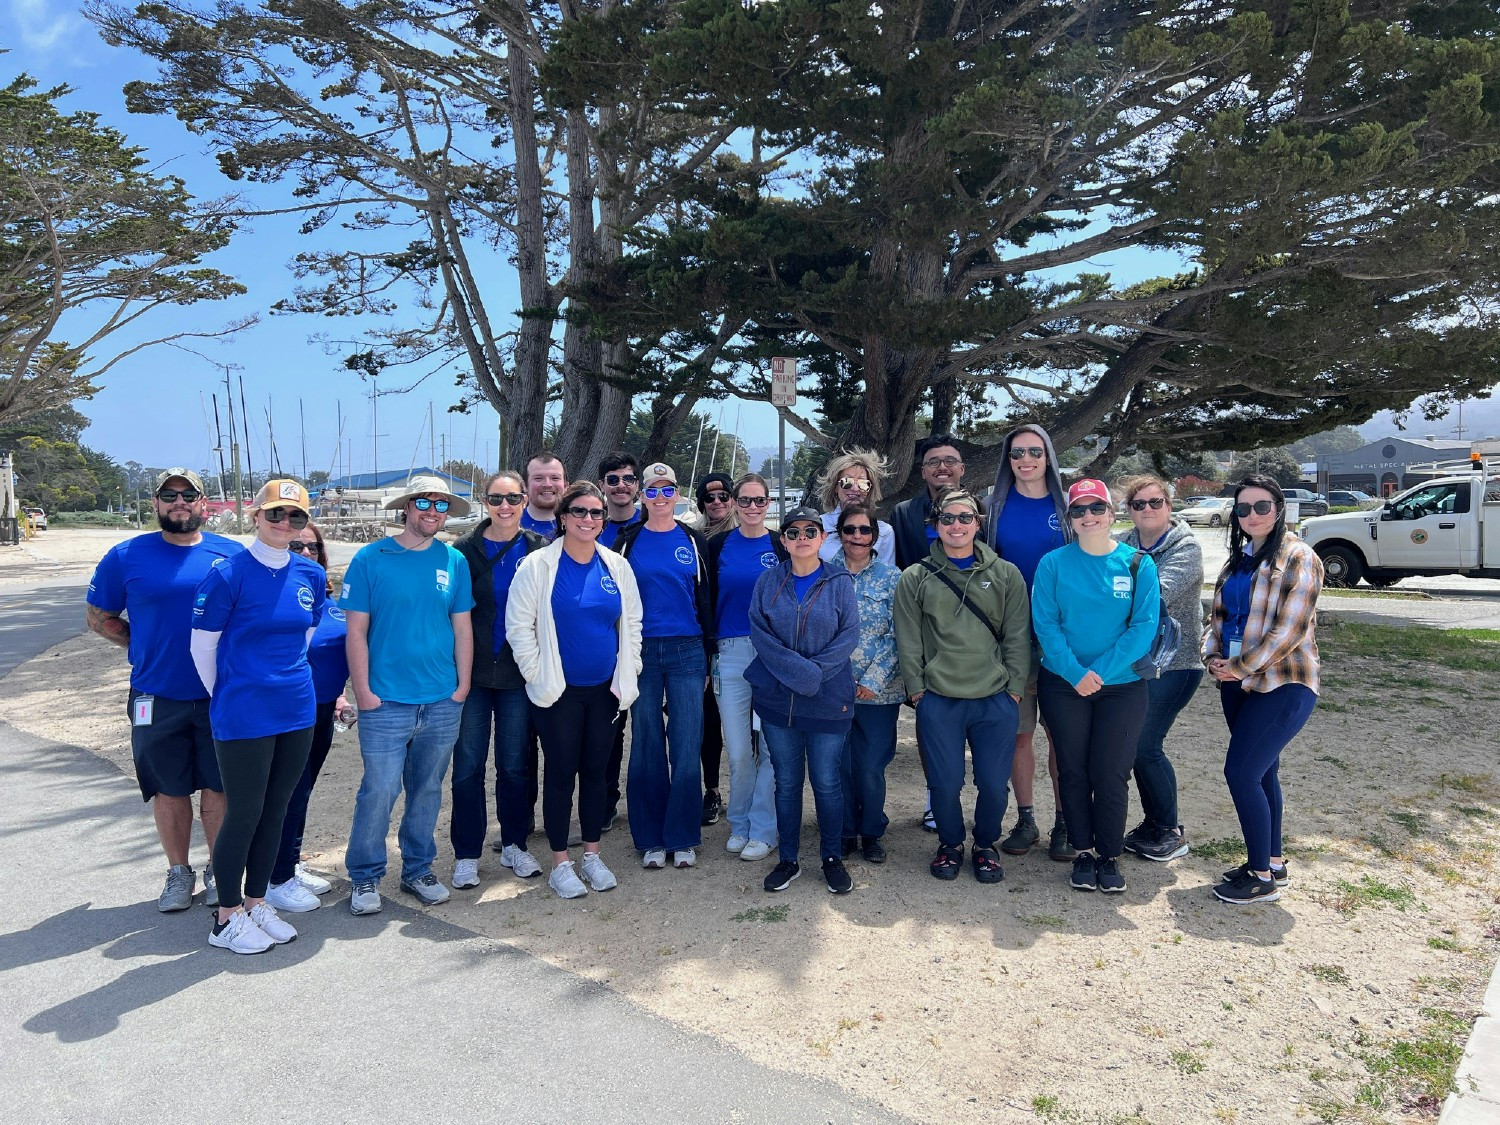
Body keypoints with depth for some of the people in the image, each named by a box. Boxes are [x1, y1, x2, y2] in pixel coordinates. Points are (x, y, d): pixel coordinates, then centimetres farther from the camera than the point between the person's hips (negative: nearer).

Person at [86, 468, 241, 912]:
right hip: (157, 698, 0)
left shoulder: (233, 555, 0)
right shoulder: (126, 557, 0)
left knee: (218, 789, 8)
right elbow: (100, 618, 11)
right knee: (169, 791, 11)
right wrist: (146, 647, 3)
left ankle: (219, 872, 24)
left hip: (219, 696, 0)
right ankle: (179, 874, 28)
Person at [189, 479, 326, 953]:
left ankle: (256, 903, 30)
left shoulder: (312, 576, 3)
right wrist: (228, 699, 5)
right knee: (243, 814, 4)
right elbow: (202, 647, -4)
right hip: (243, 716, -5)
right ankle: (227, 918, 21)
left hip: (296, 712, 5)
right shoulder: (228, 575, -12)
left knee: (276, 811, 14)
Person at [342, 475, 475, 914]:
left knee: (427, 790, 13)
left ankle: (418, 869, 28)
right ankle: (365, 877, 17)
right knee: (379, 791, -1)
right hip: (386, 702, -3)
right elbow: (357, 630, -3)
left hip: (442, 702, 3)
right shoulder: (372, 558, -3)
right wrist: (363, 691, -7)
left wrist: (462, 685, 2)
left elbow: (462, 628, 8)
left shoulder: (455, 561, 5)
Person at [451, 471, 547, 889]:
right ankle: (466, 854, 18)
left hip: (519, 672, 1)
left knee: (515, 764, 10)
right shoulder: (465, 550, -1)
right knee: (468, 764, 5)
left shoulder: (539, 550, 2)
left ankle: (514, 845, 26)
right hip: (472, 672, -1)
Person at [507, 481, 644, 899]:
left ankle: (592, 855, 28)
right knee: (561, 774, 5)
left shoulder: (616, 566, 4)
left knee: (596, 771, 13)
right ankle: (560, 864, 19)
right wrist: (536, 674, -8)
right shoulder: (538, 564, -7)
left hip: (605, 689, 3)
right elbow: (519, 625, -6)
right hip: (558, 691, -3)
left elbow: (632, 624, 10)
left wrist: (628, 674, 5)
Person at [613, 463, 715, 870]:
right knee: (646, 747, 4)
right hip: (641, 653, 0)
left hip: (686, 653, 1)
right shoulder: (627, 543, 5)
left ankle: (683, 838, 13)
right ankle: (650, 839, 16)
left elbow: (706, 602, 9)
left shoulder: (694, 543, 8)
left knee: (686, 746, 0)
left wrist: (707, 661, 5)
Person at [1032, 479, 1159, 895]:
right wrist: (1076, 673, -17)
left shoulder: (1139, 564, -1)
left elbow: (1144, 626, -8)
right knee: (1073, 772, 8)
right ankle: (1083, 853, 23)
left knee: (1110, 774, 2)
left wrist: (1100, 671, -16)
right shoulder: (1053, 564, -2)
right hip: (1063, 685, 1)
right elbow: (1045, 624, -6)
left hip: (1122, 685, 0)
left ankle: (1110, 856, 20)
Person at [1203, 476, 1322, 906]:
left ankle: (1261, 876, 6)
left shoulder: (1297, 557, -11)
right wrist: (1213, 656, -3)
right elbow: (1218, 615, 15)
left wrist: (1239, 667, -15)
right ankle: (1272, 861, 29)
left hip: (1283, 685, -7)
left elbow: (1289, 629, -18)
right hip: (1239, 683, 7)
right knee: (1261, 773, 15)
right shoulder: (1239, 558, 12)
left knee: (1241, 772, -9)